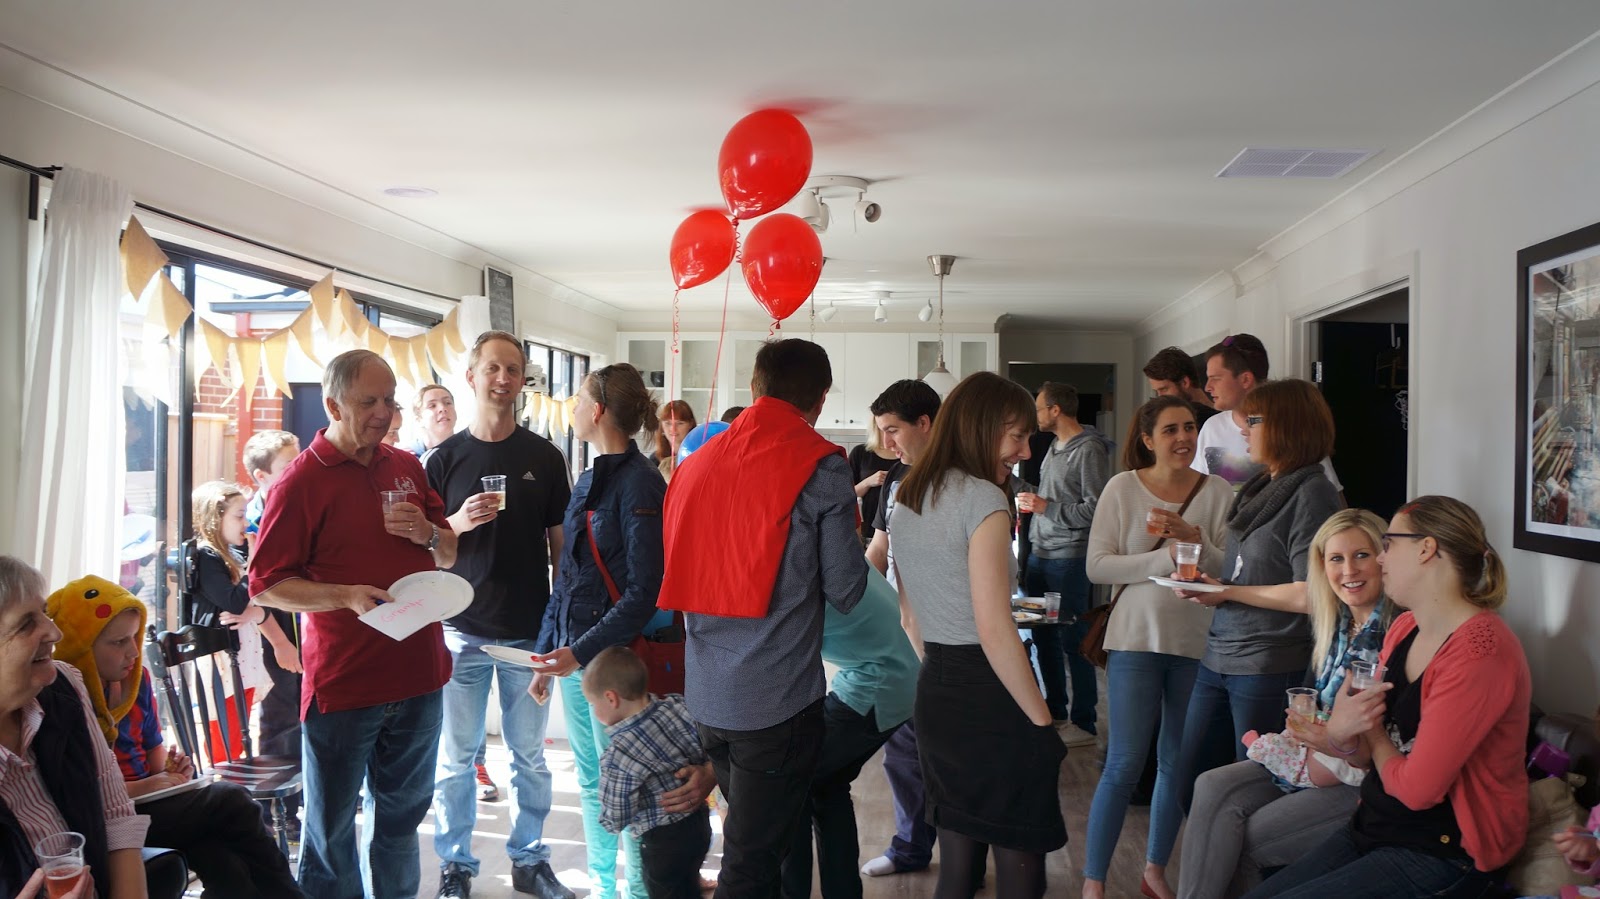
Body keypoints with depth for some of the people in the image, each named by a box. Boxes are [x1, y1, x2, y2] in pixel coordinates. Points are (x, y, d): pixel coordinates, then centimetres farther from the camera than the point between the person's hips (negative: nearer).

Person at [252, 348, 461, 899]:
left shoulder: (407, 467, 9)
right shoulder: (302, 481, -8)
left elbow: (449, 556, 17)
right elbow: (266, 585, -9)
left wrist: (428, 533, -5)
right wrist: (348, 596, -22)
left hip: (417, 673, 5)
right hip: (342, 684, -5)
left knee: (401, 813, 19)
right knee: (332, 827, 6)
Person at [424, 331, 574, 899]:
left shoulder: (545, 457, 4)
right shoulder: (445, 458, 2)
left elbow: (559, 543, 7)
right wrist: (459, 523, -15)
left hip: (529, 631, 1)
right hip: (463, 631, 0)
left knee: (529, 755, 9)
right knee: (456, 756, 7)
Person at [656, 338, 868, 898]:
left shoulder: (697, 462, 6)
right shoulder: (822, 467, -11)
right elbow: (845, 591, -12)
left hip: (706, 698, 6)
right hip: (779, 699, -6)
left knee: (749, 837, 26)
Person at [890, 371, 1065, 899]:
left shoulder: (906, 498, 11)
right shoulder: (983, 499, -14)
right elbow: (994, 631, -19)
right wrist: (1043, 721, -13)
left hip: (934, 693, 8)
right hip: (989, 698, -8)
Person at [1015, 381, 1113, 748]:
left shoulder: (1089, 449, -13)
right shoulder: (1056, 446, 15)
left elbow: (1096, 509, -19)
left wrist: (1046, 507, -17)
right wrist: (1030, 502, 9)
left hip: (1069, 558, -9)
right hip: (1040, 553, 9)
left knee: (1074, 641, -2)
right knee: (1044, 636, 15)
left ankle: (1083, 723, 7)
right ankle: (1055, 710, 28)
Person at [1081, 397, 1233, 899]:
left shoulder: (1218, 493, 0)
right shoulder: (1122, 488, -5)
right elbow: (1097, 566, -9)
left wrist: (1195, 539, -20)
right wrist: (1164, 558, -18)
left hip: (1198, 642, 3)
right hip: (1138, 637, -3)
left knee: (1178, 762, 14)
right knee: (1125, 764, -4)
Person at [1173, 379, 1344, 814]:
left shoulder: (1312, 492, -12)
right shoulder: (1259, 488, 14)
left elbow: (1308, 596, -20)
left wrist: (1227, 592, -11)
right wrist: (1204, 581, 3)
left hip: (1269, 668, -8)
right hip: (1218, 659, 8)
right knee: (1192, 786, 14)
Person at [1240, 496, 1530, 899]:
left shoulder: (1480, 651, -22)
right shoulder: (1403, 629, 6)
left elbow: (1416, 789, -22)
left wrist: (1372, 732, -2)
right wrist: (1340, 737, -13)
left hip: (1440, 854, -8)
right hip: (1372, 828, 8)